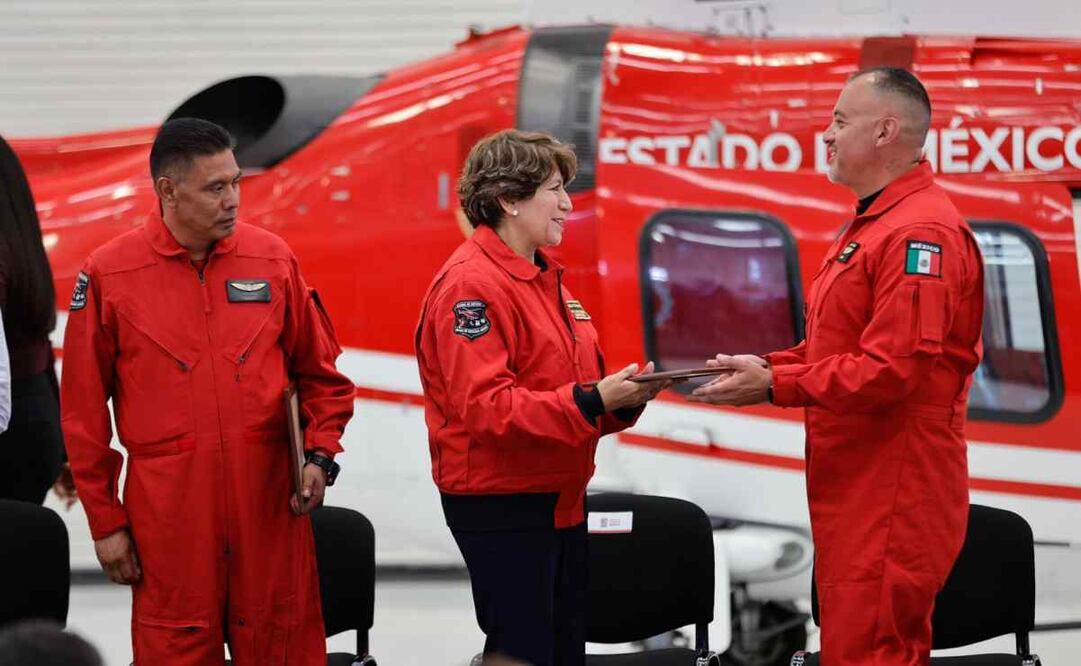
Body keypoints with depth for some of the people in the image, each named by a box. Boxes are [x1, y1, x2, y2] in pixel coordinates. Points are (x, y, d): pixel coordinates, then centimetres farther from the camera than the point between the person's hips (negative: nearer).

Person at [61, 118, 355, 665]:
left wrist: (320, 456, 0)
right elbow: (84, 410, 3)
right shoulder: (108, 275, -1)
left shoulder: (271, 259, 5)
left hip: (269, 499, 2)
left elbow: (319, 373, 15)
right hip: (166, 511, -2)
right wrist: (105, 520, 3)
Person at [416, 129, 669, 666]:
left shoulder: (544, 278, 15)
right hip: (501, 506, -9)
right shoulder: (470, 285, -15)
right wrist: (592, 400, -27)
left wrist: (623, 396, -4)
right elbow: (486, 407, -23)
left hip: (560, 500, 9)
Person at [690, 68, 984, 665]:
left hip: (891, 496, -11)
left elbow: (891, 369, -23)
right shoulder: (873, 223, 18)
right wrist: (767, 368, 7)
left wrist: (775, 385, -17)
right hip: (856, 485, 11)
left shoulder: (920, 232, -16)